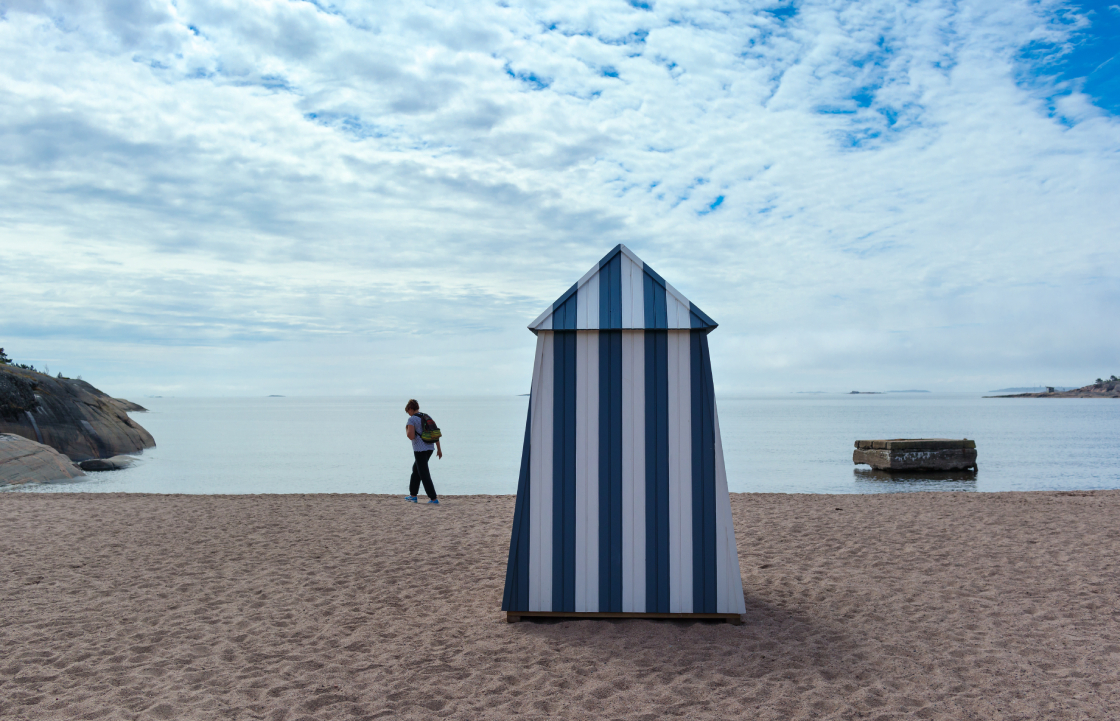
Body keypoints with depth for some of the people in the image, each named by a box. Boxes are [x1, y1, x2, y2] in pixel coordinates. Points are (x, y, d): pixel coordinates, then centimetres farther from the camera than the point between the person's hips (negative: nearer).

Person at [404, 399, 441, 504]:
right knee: (415, 470, 22)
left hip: (420, 450, -8)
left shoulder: (411, 419, -9)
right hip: (430, 448, 8)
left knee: (424, 474, -2)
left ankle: (433, 498, -6)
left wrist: (406, 429, 3)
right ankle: (413, 495, 28)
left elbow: (411, 436, -18)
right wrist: (439, 449, 15)